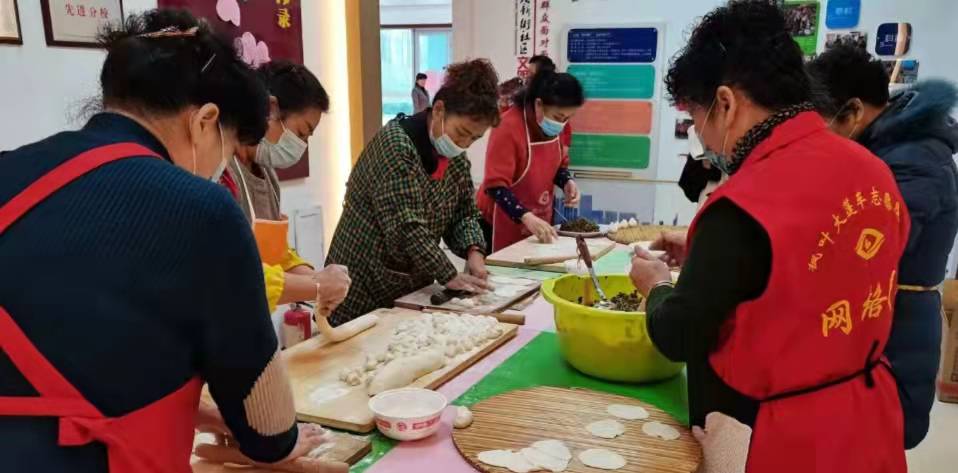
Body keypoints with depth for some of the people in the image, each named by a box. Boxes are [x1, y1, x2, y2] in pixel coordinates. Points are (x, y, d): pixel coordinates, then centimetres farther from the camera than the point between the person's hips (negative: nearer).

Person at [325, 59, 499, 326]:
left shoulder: (456, 158, 3)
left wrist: (473, 251, -11)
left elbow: (465, 212, 8)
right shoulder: (395, 144, -21)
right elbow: (406, 226, -26)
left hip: (413, 287, 7)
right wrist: (449, 277, -23)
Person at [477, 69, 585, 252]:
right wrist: (527, 217, -39)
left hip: (538, 220, 7)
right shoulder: (508, 127, -24)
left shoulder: (554, 127, 0)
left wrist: (566, 182, -7)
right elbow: (495, 186, -28)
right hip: (502, 224, -7)